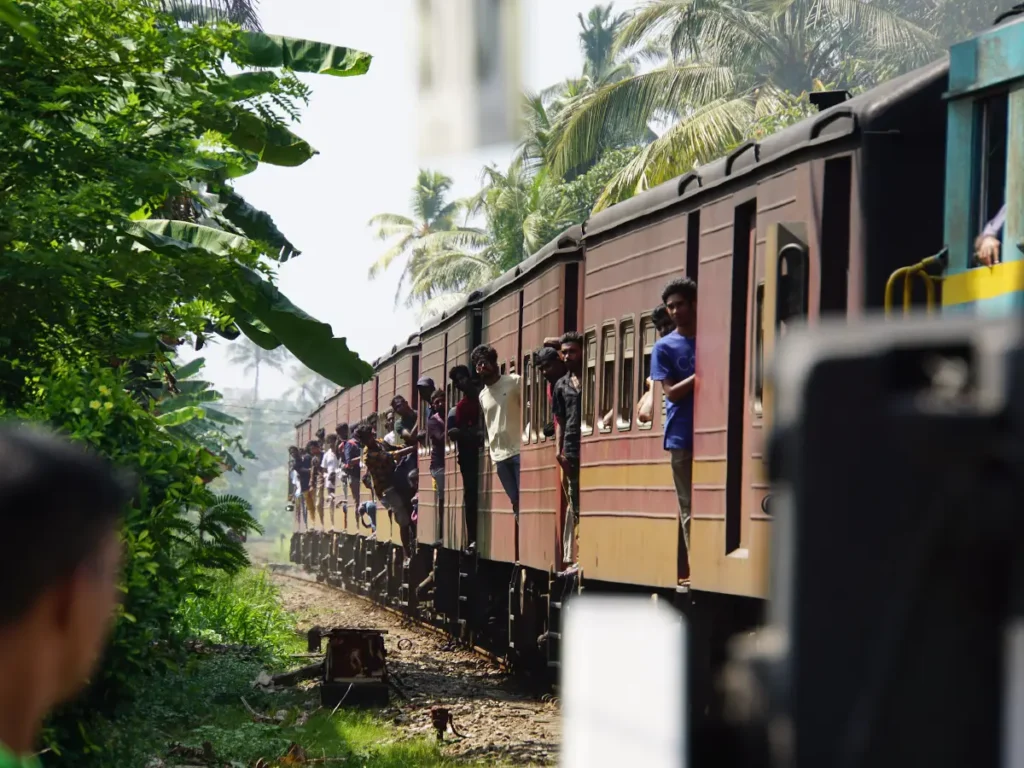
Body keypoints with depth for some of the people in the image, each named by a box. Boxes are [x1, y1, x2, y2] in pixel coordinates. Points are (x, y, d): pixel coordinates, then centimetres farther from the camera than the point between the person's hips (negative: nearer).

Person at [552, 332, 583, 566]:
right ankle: (571, 555, 11)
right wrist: (558, 448, 3)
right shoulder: (562, 385, 15)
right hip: (571, 450, 4)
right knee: (575, 506, 8)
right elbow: (560, 421, 16)